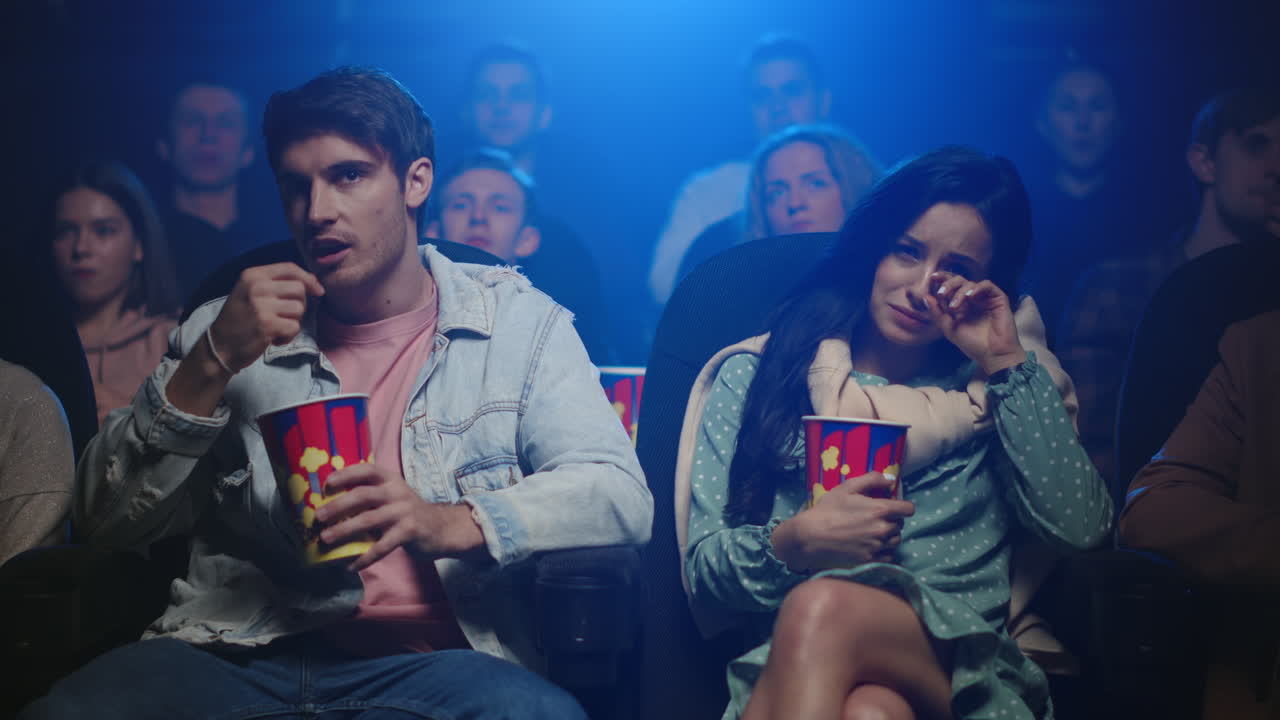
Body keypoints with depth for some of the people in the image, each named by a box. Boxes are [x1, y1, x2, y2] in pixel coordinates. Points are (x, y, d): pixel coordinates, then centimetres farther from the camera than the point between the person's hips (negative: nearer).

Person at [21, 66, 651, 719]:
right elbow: (107, 521, 9)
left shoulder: (517, 322, 13)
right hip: (235, 657, -1)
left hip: (429, 661, 2)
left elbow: (620, 494, 0)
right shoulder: (232, 333, 16)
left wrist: (453, 522, -18)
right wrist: (210, 366, -4)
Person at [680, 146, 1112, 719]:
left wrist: (1007, 364, 2)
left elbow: (1081, 527, 0)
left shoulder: (993, 393, 19)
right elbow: (703, 570, 9)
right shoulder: (753, 380, 18)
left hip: (962, 667, 1)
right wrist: (792, 543, -14)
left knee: (822, 608, -35)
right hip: (783, 668, -1)